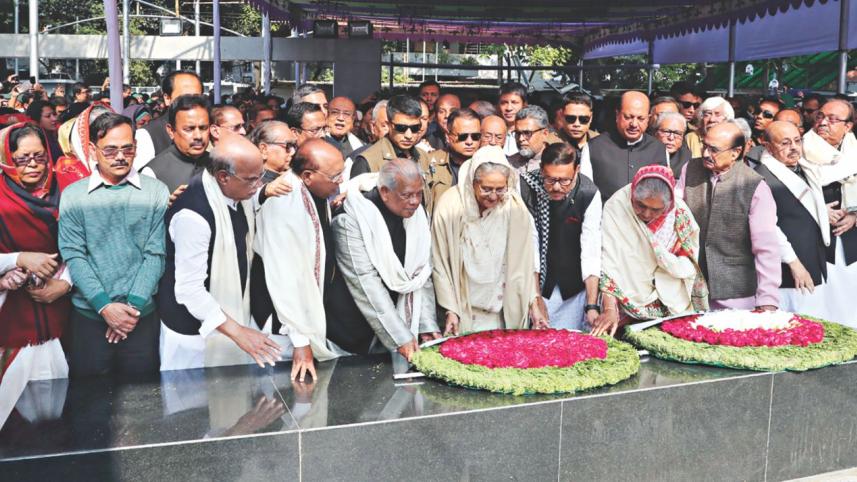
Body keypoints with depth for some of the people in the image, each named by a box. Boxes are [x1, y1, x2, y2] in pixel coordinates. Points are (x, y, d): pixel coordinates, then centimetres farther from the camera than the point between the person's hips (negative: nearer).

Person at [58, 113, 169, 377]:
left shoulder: (156, 191, 0)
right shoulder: (73, 195, 3)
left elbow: (156, 253, -3)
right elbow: (73, 255, -3)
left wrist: (134, 305, -11)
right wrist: (104, 306, -12)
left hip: (142, 315, 0)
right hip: (89, 315, 1)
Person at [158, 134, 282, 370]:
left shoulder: (241, 192, -7)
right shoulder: (192, 215, -30)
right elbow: (190, 290, -27)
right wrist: (237, 331, -27)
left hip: (234, 313, 7)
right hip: (196, 329, -7)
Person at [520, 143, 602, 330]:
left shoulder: (589, 194, -16)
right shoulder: (526, 185, -18)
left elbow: (591, 253, -17)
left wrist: (592, 306, -23)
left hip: (572, 287, 1)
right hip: (533, 282, 0)